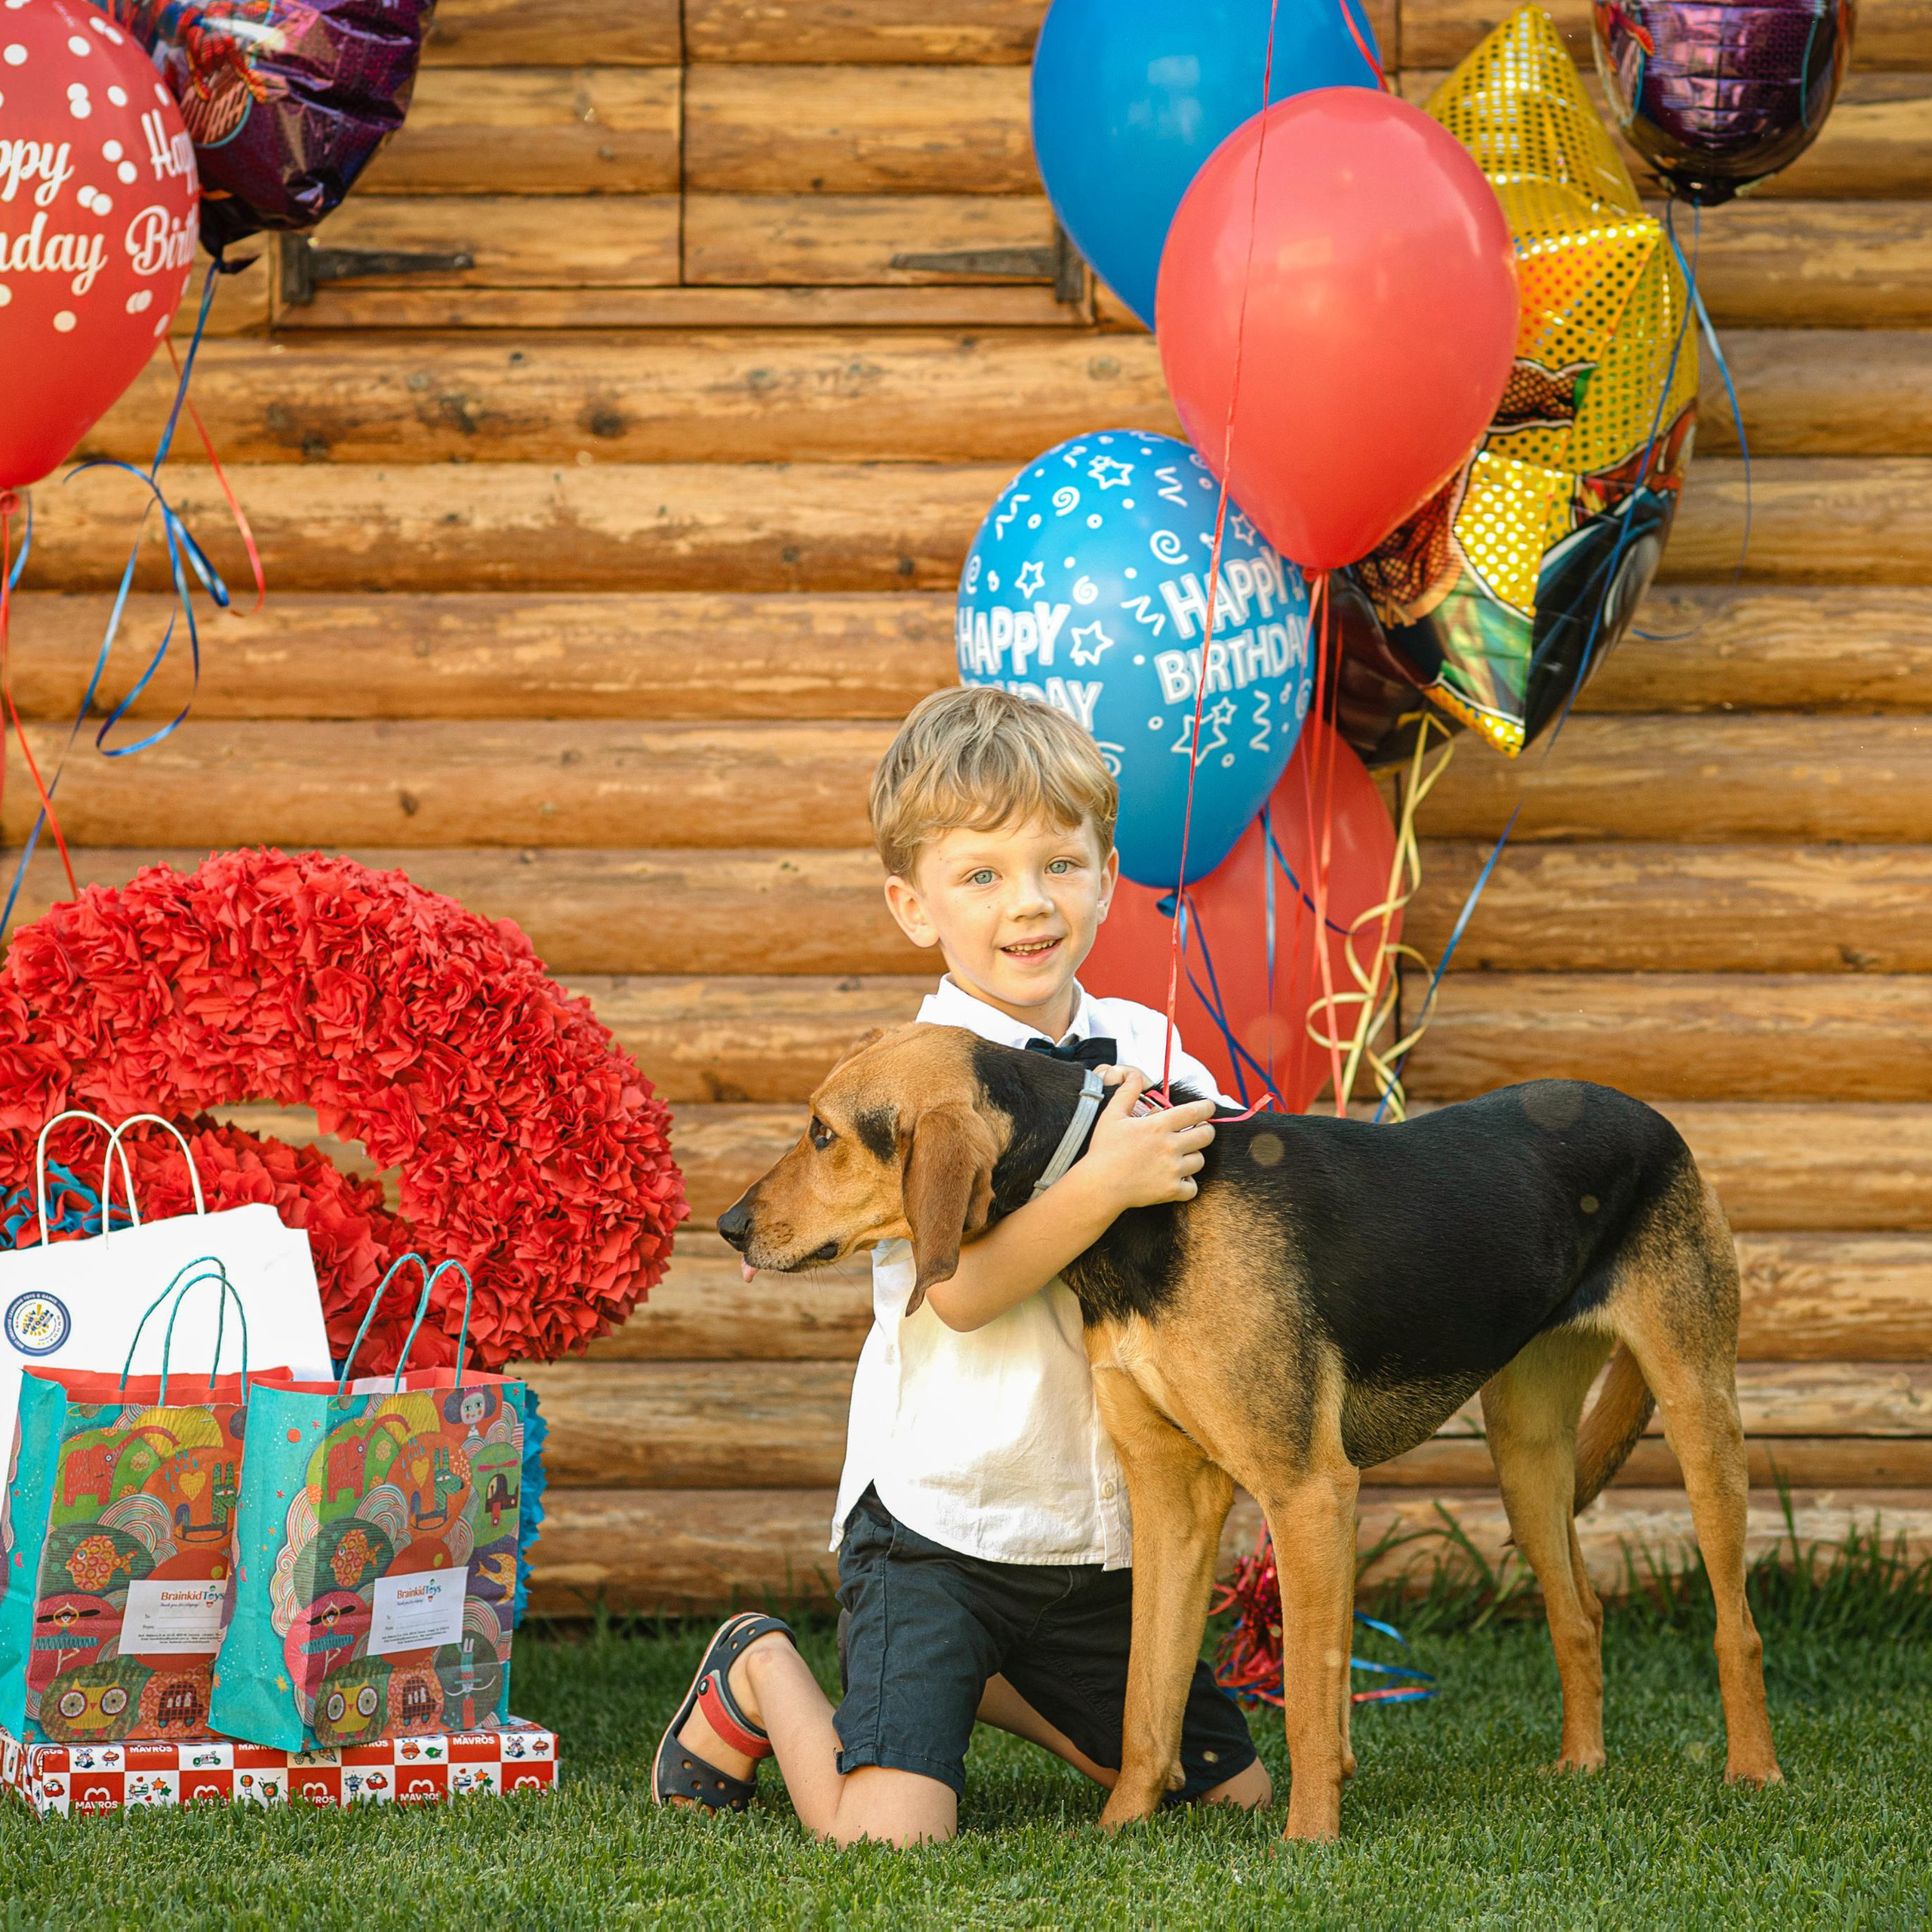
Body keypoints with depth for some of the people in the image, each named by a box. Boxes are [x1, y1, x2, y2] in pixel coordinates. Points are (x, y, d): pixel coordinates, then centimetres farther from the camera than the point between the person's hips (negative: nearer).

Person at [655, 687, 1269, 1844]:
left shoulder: (1149, 1052, 5)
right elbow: (962, 1287, -24)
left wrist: (1215, 1143, -13)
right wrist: (1106, 1180, -35)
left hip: (1103, 1531, 6)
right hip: (940, 1520, -6)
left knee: (1234, 1790, 13)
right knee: (890, 1834, -20)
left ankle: (995, 1690, 33)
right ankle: (762, 1683, 12)